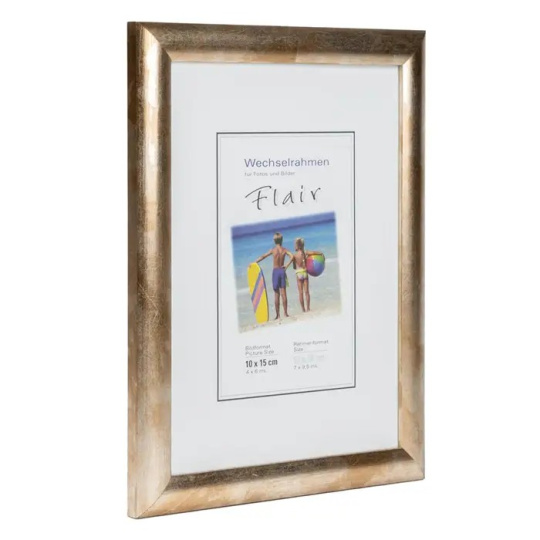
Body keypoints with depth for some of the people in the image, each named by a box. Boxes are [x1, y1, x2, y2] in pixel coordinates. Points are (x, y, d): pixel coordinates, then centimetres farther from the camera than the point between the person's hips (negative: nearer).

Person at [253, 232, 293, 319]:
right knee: (283, 293, 4)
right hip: (282, 271, 1)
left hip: (275, 271, -1)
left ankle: (277, 314, 5)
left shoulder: (273, 250, -5)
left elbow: (263, 257, -10)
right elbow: (292, 256, -17)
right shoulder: (284, 250, -1)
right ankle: (285, 313, 3)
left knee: (276, 294, 4)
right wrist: (286, 265, -9)